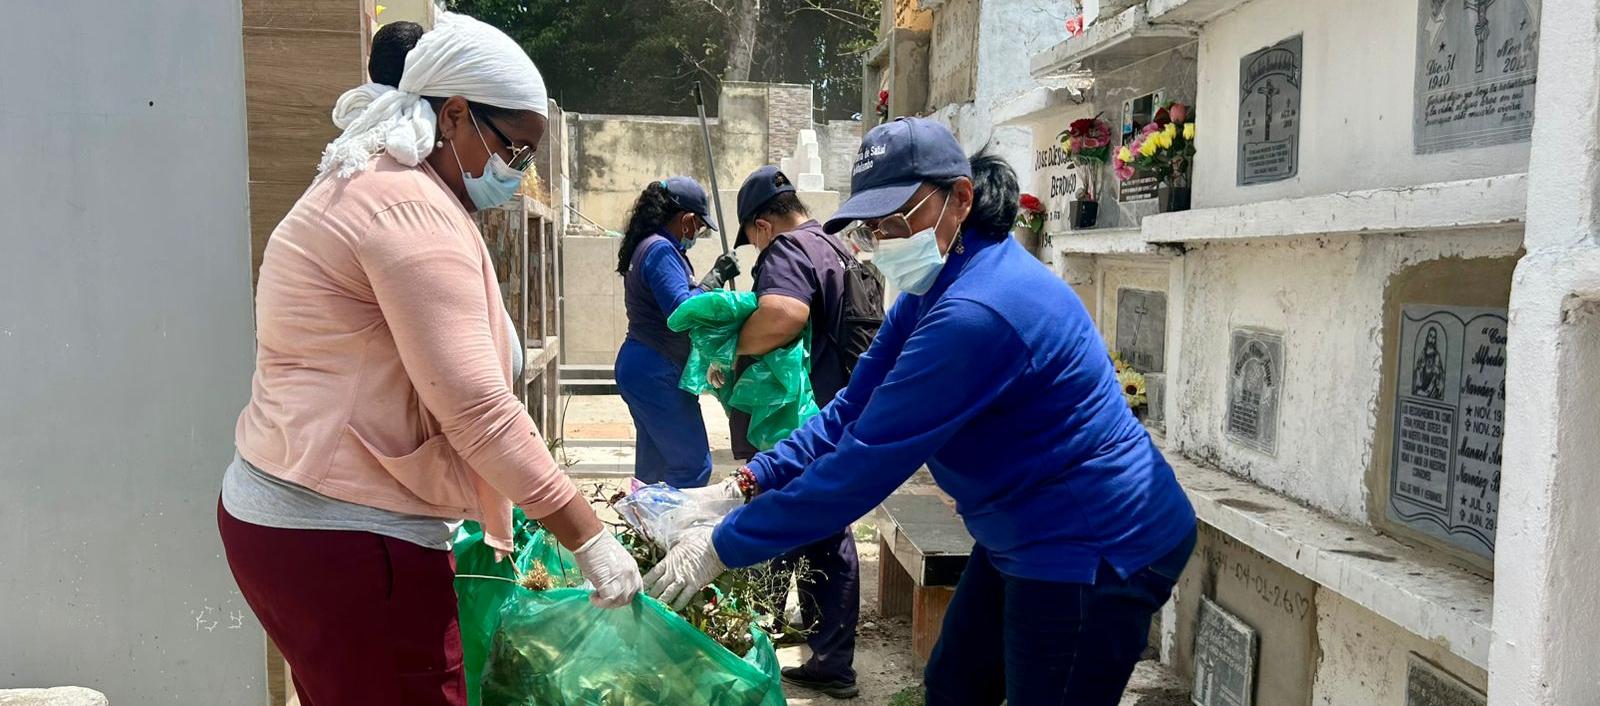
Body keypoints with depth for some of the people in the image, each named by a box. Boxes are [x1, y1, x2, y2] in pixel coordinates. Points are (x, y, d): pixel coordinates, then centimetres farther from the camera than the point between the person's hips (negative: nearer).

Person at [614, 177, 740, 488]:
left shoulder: (649, 246, 16)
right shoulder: (660, 250, -16)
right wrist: (715, 277, -17)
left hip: (644, 370, 11)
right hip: (656, 374, -11)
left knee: (653, 463, 17)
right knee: (693, 464, -7)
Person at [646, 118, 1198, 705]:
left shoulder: (979, 311, -30)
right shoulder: (936, 285, 4)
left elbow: (869, 460, -29)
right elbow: (855, 410, 2)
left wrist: (723, 547, -23)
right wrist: (750, 484, -9)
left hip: (1094, 550, -10)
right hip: (1027, 539, 10)